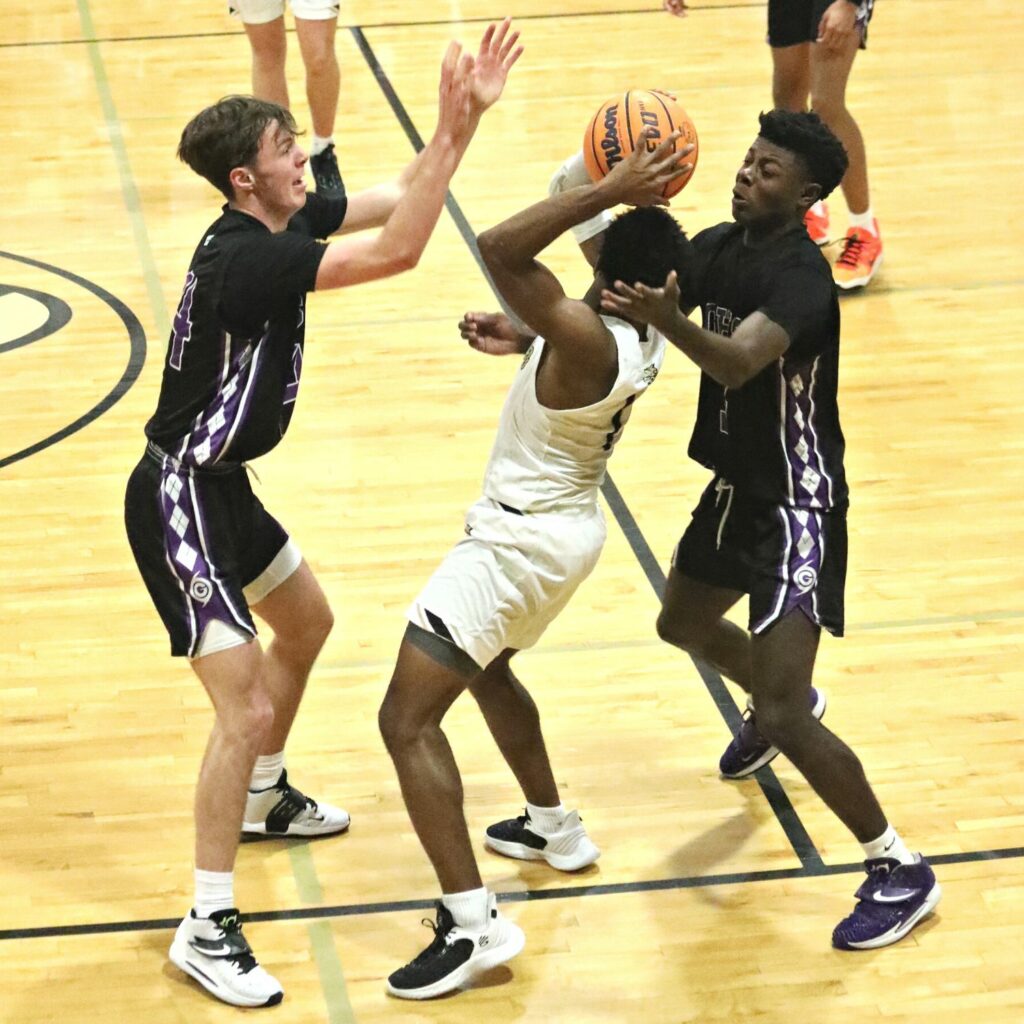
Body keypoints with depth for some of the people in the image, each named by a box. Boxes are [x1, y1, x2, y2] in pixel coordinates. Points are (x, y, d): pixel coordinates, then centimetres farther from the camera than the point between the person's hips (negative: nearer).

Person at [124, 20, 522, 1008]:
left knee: (305, 622, 30)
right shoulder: (244, 259, -28)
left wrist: (464, 116, -6)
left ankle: (264, 797, 52)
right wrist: (452, 130, -30)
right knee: (246, 708, -12)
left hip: (220, 485, 10)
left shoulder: (281, 222, -1)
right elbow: (397, 250, -32)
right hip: (179, 503, -10)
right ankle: (207, 928, -3)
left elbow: (397, 199, 6)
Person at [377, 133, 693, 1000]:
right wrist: (521, 342, 3)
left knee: (407, 719, -10)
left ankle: (475, 923, -14)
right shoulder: (644, 335, -4)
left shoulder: (585, 336, -31)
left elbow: (500, 249, -41)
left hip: (521, 540, -10)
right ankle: (554, 829, 48)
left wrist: (613, 193, -38)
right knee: (486, 670, 35)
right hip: (565, 528, 10)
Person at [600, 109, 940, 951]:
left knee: (786, 713, -16)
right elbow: (620, 305, 4)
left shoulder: (801, 273, -26)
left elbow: (738, 362, -44)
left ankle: (901, 872, -2)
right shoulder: (718, 246, -1)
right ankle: (779, 702, 63)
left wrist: (669, 320, -61)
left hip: (797, 508, -9)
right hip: (737, 488, 9)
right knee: (683, 624, 32)